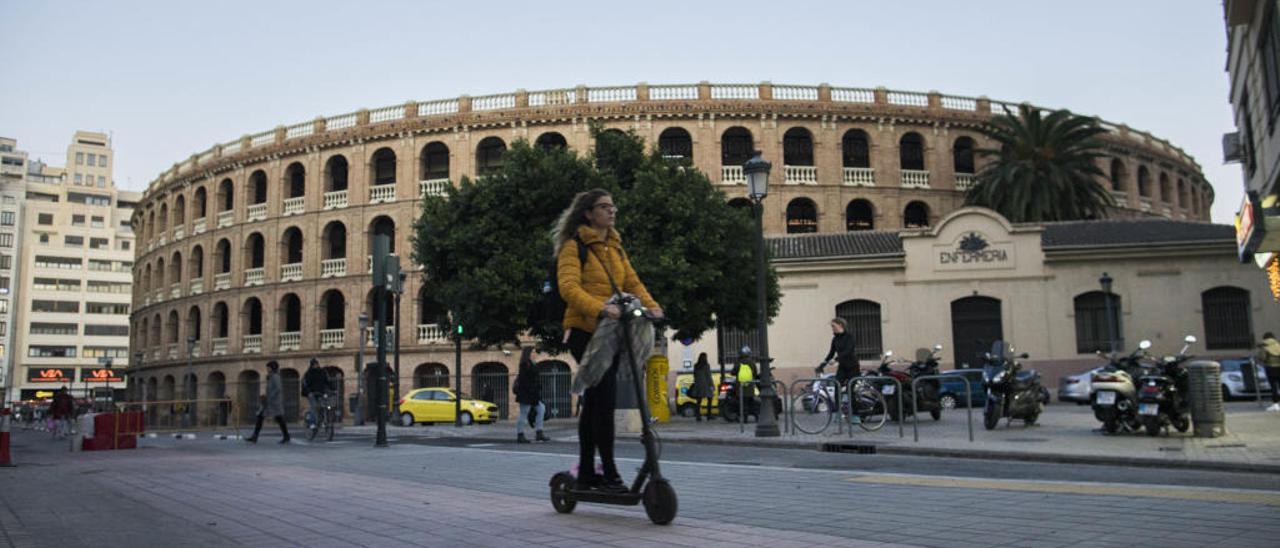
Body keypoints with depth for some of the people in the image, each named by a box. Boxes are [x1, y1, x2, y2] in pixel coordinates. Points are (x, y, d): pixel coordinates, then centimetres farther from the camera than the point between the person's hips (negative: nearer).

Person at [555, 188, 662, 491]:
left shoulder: (615, 247, 19)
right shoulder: (574, 246, -6)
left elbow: (632, 282, 13)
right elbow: (569, 287, -19)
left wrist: (651, 306, -6)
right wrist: (600, 308, -34)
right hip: (584, 330, -8)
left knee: (593, 403, 11)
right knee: (604, 399, -14)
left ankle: (586, 472, 18)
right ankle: (609, 473, -8)